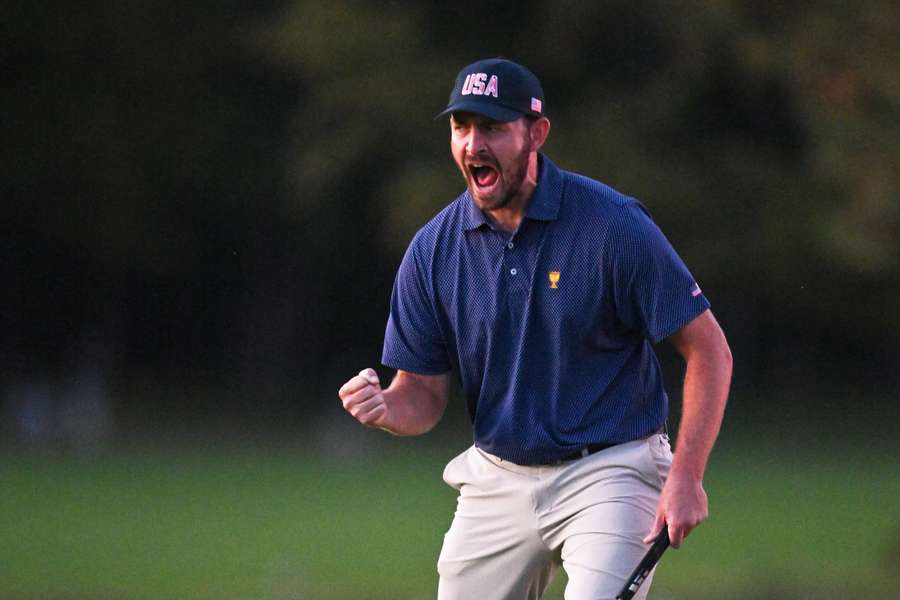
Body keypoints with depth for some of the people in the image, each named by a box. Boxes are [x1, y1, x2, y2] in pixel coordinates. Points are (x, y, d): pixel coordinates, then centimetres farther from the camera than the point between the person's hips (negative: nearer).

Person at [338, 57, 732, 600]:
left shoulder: (614, 225, -13)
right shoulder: (433, 249, -1)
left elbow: (709, 349, -10)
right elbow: (425, 394, 5)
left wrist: (686, 478, -17)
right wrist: (382, 408, -19)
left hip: (609, 474, -5)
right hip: (497, 483, 5)